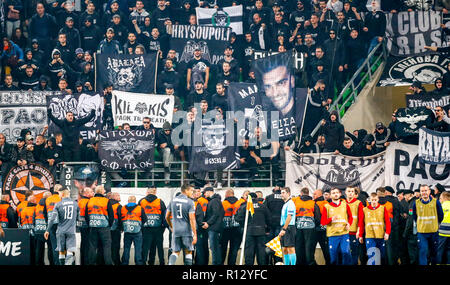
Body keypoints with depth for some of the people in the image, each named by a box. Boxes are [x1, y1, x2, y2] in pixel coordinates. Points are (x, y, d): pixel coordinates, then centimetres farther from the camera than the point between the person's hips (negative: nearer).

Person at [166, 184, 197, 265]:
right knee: (188, 252, 8)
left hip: (176, 231, 4)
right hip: (187, 231, -4)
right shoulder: (190, 202, -8)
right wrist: (195, 234, -10)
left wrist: (171, 227, 30)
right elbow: (192, 219, -13)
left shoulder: (173, 200, 7)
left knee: (175, 252, 9)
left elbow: (167, 217, 13)